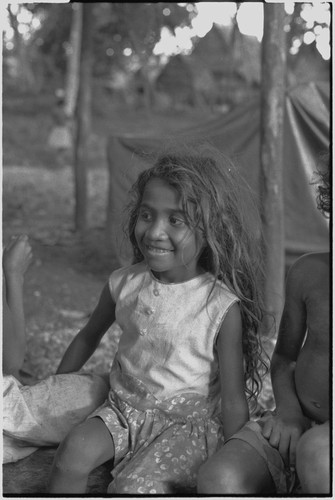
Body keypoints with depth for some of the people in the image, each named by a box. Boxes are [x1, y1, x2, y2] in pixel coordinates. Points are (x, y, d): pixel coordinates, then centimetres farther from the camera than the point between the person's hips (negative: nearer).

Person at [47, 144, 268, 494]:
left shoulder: (223, 307, -19)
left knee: (131, 488, -28)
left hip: (186, 422, -4)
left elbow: (233, 401, -11)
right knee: (73, 452, -22)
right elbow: (88, 337, 14)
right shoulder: (125, 283, -6)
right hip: (123, 406, 4)